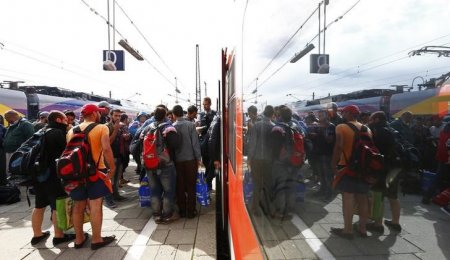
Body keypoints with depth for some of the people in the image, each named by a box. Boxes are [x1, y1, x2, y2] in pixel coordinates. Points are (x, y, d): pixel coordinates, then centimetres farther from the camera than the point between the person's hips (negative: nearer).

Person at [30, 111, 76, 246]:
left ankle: (37, 234, 27)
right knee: (58, 205, -2)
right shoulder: (57, 132, -11)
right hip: (52, 175, -9)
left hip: (38, 173, 9)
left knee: (39, 205, 17)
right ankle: (59, 236, 4)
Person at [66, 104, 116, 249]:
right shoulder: (101, 128, -7)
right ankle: (96, 239, 9)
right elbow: (106, 149, -19)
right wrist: (112, 168, -13)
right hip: (96, 171, -5)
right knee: (95, 206, 1)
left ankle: (79, 239, 25)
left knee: (78, 206, 14)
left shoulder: (72, 130, 11)